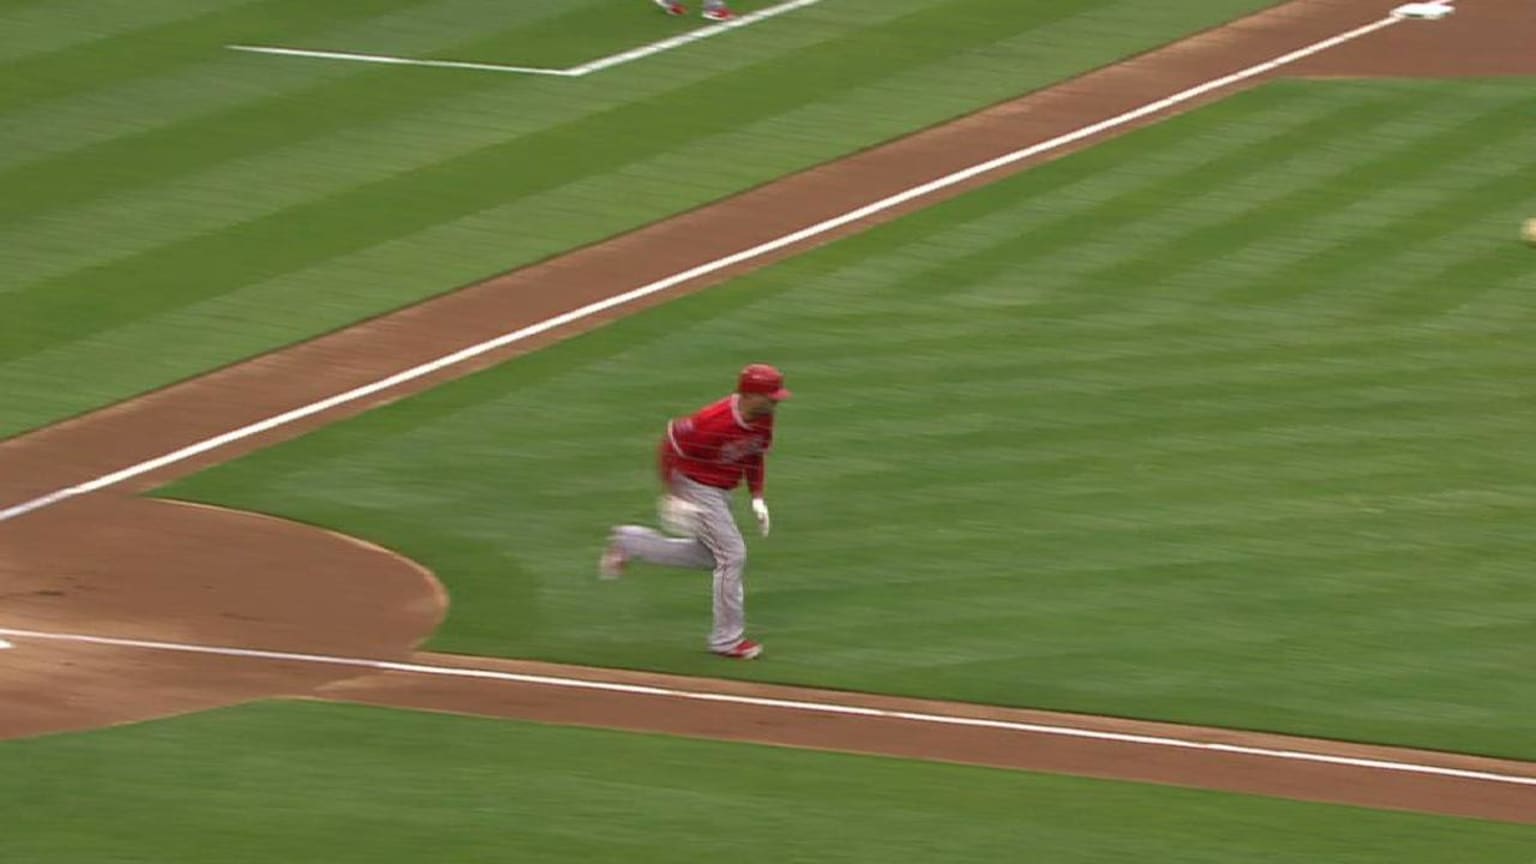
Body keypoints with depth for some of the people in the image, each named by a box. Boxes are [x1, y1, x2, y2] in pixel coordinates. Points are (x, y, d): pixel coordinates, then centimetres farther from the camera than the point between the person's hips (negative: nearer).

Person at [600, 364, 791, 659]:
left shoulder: (763, 419, -7)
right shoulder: (714, 422, -32)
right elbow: (670, 445, -22)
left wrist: (757, 497, 5)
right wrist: (672, 496, -22)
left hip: (721, 491, 9)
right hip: (696, 488, -9)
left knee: (708, 557, 20)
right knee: (732, 555, -9)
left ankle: (629, 542, 31)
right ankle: (727, 640, 3)